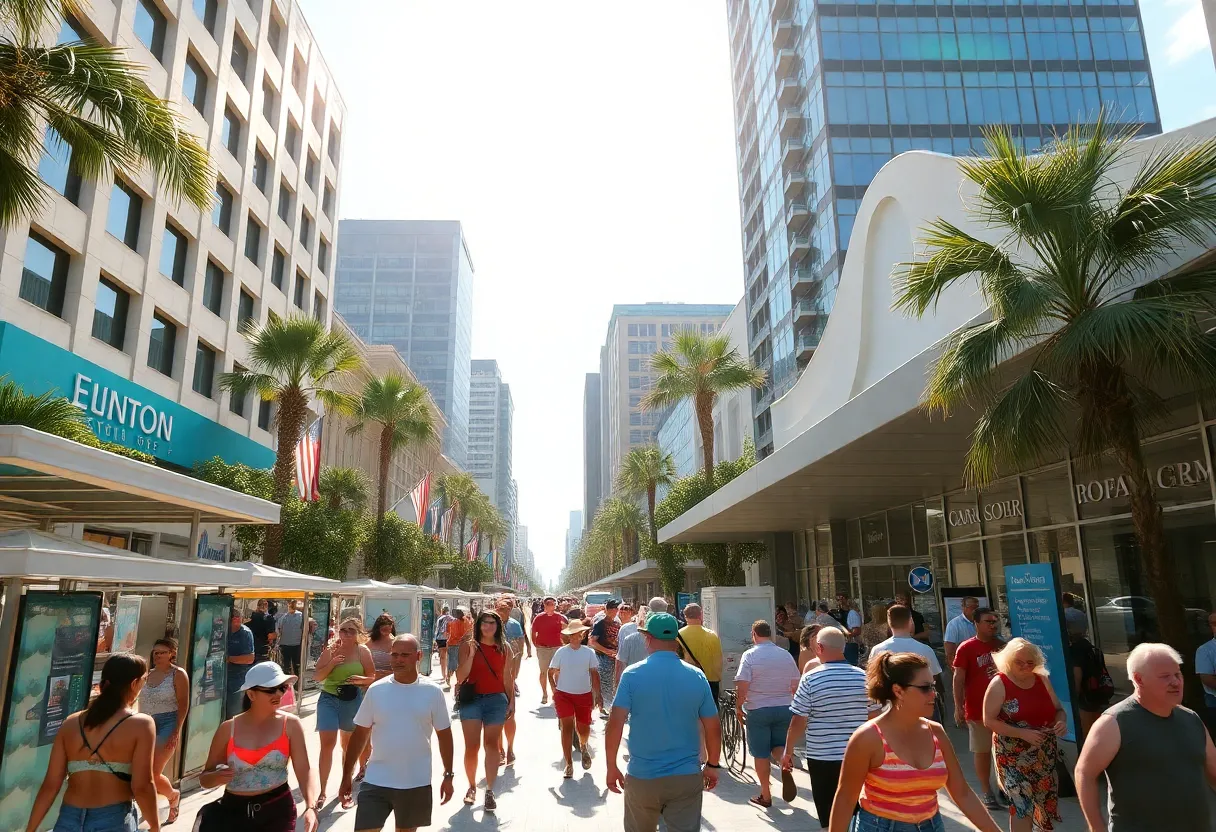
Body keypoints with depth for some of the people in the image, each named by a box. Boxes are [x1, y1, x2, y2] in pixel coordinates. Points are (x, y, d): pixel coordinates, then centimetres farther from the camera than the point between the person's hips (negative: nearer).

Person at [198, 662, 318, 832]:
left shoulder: (290, 724, -5)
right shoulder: (228, 728, -1)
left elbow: (304, 770, -11)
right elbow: (204, 779, 7)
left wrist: (310, 807, -27)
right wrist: (217, 777, -17)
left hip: (277, 810, -1)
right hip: (234, 811, 1)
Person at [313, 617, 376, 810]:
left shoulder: (363, 651, -5)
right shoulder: (330, 649, -3)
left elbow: (372, 677, 0)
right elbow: (317, 676, -3)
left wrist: (361, 680, -21)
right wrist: (332, 662, -18)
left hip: (353, 701, 0)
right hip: (329, 699, 0)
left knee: (348, 745, 14)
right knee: (327, 744, -8)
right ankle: (322, 792, 3)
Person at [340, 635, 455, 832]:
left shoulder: (432, 692, -6)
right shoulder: (376, 690, -5)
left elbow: (444, 734, 1)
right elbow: (360, 734, 3)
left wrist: (448, 775, 2)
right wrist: (346, 775, 4)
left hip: (417, 783, 0)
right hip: (376, 781, 0)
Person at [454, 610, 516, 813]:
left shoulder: (504, 648, 4)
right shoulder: (468, 645, -3)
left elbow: (508, 677, 10)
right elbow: (460, 677, -7)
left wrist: (512, 701, 7)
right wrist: (471, 655, -18)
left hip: (496, 700, 1)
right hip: (471, 699, -1)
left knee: (492, 744, 2)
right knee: (471, 746, 2)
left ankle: (489, 791, 5)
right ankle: (472, 787, 20)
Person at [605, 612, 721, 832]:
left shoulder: (632, 675, -9)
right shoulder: (697, 676, -3)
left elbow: (615, 724, -13)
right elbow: (713, 727, 2)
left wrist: (611, 767, -2)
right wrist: (712, 765, 15)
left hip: (642, 777, 0)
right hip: (687, 777, 1)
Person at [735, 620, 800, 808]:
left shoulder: (750, 655, -10)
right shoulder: (786, 655, 2)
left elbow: (742, 686, -16)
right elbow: (795, 686, 6)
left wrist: (738, 707, -2)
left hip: (758, 710, -3)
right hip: (784, 708, 3)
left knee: (761, 753, 8)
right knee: (779, 745, 19)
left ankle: (765, 795, 14)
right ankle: (785, 765, -12)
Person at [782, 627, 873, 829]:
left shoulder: (810, 679, -13)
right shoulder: (863, 677, -3)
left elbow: (798, 721, -10)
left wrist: (788, 751, 3)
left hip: (821, 757, -3)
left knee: (829, 815, 11)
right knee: (850, 810, 19)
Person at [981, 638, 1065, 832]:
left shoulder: (1042, 680, 3)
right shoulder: (999, 684, -12)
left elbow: (1058, 709, 12)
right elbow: (989, 721, -15)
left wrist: (1062, 721, -11)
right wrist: (1022, 733, -23)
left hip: (1045, 754, 6)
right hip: (1014, 756, -5)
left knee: (1045, 800, 15)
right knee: (1021, 804, -10)